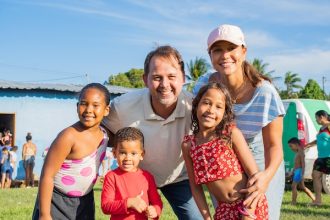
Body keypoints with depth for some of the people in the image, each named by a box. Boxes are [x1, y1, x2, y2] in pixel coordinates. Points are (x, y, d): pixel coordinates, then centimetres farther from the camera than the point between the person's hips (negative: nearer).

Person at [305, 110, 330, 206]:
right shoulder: (322, 128, 18)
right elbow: (319, 140, 32)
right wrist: (307, 145, 38)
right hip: (322, 157, 10)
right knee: (315, 175, 7)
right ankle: (318, 200, 11)